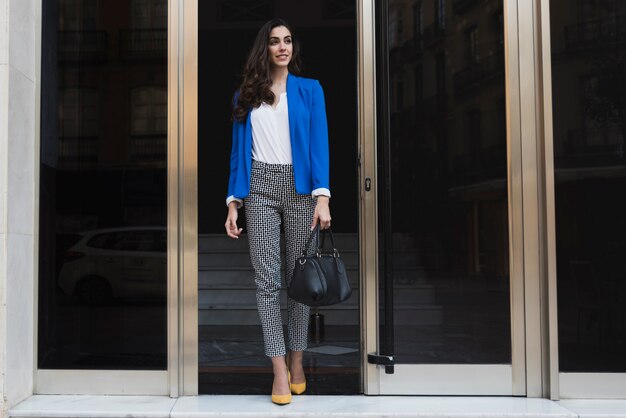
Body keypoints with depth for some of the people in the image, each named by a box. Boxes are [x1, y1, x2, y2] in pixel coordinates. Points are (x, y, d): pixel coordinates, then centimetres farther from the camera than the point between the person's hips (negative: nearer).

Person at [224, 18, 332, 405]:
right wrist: (234, 201, 1)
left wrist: (322, 197, -14)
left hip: (300, 187, 0)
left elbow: (320, 144, -2)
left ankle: (297, 360, 17)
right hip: (260, 188, 1)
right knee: (267, 281, -5)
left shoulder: (310, 89, 7)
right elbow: (239, 151, 11)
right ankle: (280, 369, -1)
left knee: (300, 276, 5)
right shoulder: (246, 95, 12)